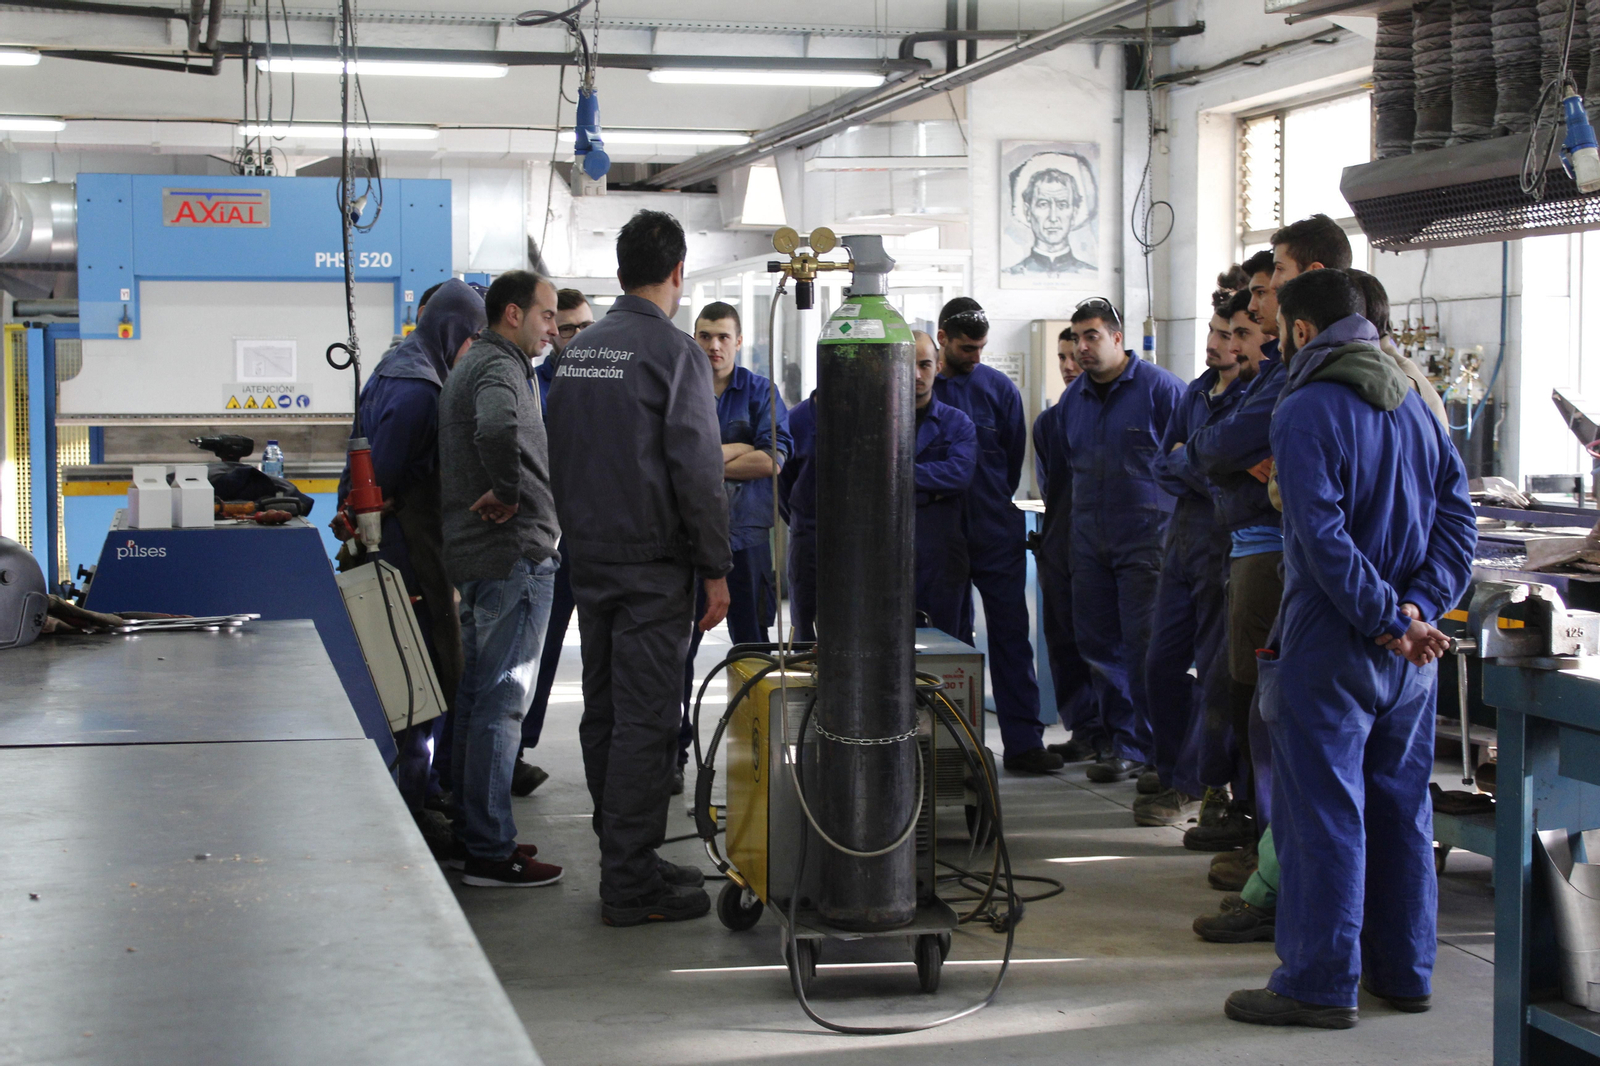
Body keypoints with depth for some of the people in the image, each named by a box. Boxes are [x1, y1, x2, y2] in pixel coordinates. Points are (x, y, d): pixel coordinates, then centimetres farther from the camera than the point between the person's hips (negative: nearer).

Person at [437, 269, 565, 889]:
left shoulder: (470, 366, 19)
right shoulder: (499, 368, -15)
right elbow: (497, 429, -36)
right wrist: (509, 493, -23)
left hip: (476, 558, 11)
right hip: (514, 554, -11)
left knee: (477, 699, 15)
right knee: (501, 703, -7)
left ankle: (471, 832, 24)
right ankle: (492, 852, -3)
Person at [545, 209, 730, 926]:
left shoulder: (576, 352, 11)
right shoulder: (674, 351, -11)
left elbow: (560, 459, 15)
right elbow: (698, 469, -15)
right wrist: (715, 568, -10)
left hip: (588, 560, 8)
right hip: (653, 563, -8)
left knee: (604, 711, 13)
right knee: (646, 718, -5)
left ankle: (624, 858, 22)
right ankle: (630, 883, -3)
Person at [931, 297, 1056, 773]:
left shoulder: (999, 388, 3)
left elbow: (1014, 455, 10)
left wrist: (992, 504, 9)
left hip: (995, 534, 1)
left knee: (1010, 634, 0)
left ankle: (1023, 741, 2)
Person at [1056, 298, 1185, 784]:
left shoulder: (1160, 388, -5)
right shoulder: (1072, 398, 13)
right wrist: (1065, 536, 17)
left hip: (1146, 540, -6)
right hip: (1089, 541, 6)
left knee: (1142, 645, -5)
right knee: (1097, 643, 7)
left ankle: (1138, 748, 2)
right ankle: (1119, 738, 17)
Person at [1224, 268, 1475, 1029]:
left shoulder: (1306, 413, -12)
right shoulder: (1414, 404, 11)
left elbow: (1324, 538, -21)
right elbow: (1457, 517, 5)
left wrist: (1387, 618, -16)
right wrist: (1417, 608, -4)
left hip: (1332, 647, -7)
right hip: (1410, 652, 7)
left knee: (1322, 812, -2)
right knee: (1402, 805, 14)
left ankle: (1320, 985, 3)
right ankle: (1404, 971, 22)